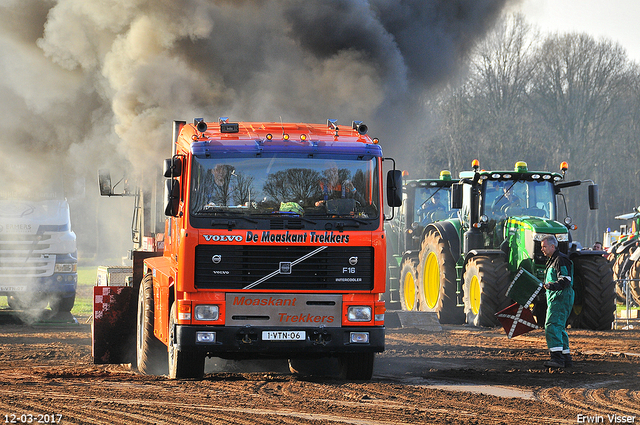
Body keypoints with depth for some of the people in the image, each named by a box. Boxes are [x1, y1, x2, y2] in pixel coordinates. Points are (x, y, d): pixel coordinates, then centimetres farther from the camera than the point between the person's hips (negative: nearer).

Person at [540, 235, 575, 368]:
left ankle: (557, 357, -29)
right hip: (554, 298, 11)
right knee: (559, 328, 13)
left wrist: (552, 286, -35)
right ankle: (566, 358, 17)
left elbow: (565, 280, -22)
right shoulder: (552, 260, 22)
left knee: (552, 326, -21)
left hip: (561, 298, -11)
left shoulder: (561, 260, -12)